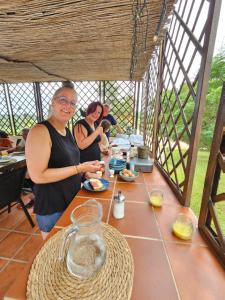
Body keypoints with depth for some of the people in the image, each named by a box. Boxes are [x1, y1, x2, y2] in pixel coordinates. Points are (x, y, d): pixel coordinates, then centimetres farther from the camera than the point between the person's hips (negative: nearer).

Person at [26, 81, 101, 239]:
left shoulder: (67, 131, 4)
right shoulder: (40, 131, -21)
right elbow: (37, 176, -25)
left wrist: (87, 170, 2)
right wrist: (80, 168, -26)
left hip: (72, 200, 8)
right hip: (51, 207, -7)